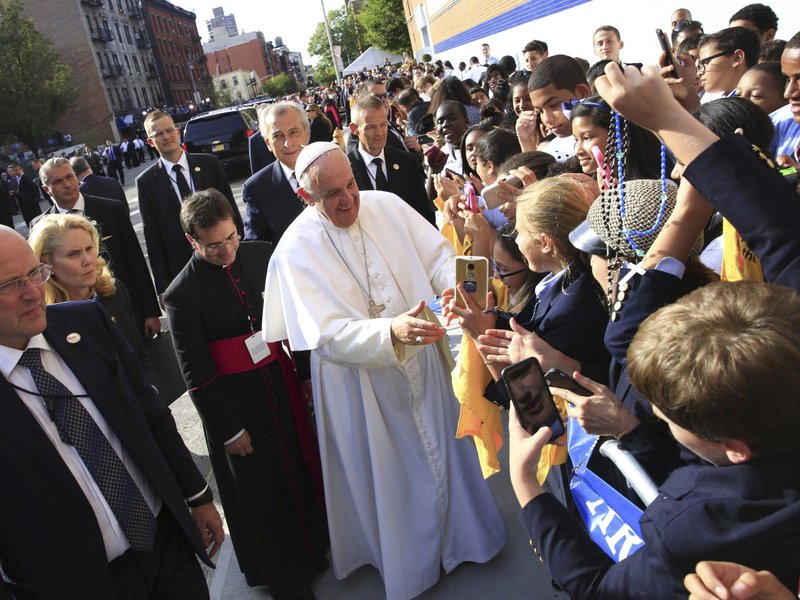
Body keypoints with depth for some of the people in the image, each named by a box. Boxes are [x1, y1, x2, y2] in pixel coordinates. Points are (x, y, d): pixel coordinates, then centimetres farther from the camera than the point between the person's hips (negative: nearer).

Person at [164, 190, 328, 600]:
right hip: (236, 404, -4)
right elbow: (197, 374, -13)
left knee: (304, 469, 19)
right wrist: (230, 428, -10)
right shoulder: (182, 295, -16)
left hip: (284, 387, 4)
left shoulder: (260, 254, -4)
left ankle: (314, 549, 48)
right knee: (260, 493, 14)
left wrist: (307, 373, 6)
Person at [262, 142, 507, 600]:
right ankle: (408, 560, 45)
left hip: (422, 355, 4)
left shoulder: (387, 206, -8)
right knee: (389, 472, 15)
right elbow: (329, 335, -25)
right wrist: (391, 331, -41)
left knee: (442, 448, 22)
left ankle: (462, 532, 52)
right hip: (360, 379, -3)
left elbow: (439, 255, -8)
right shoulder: (297, 249, -19)